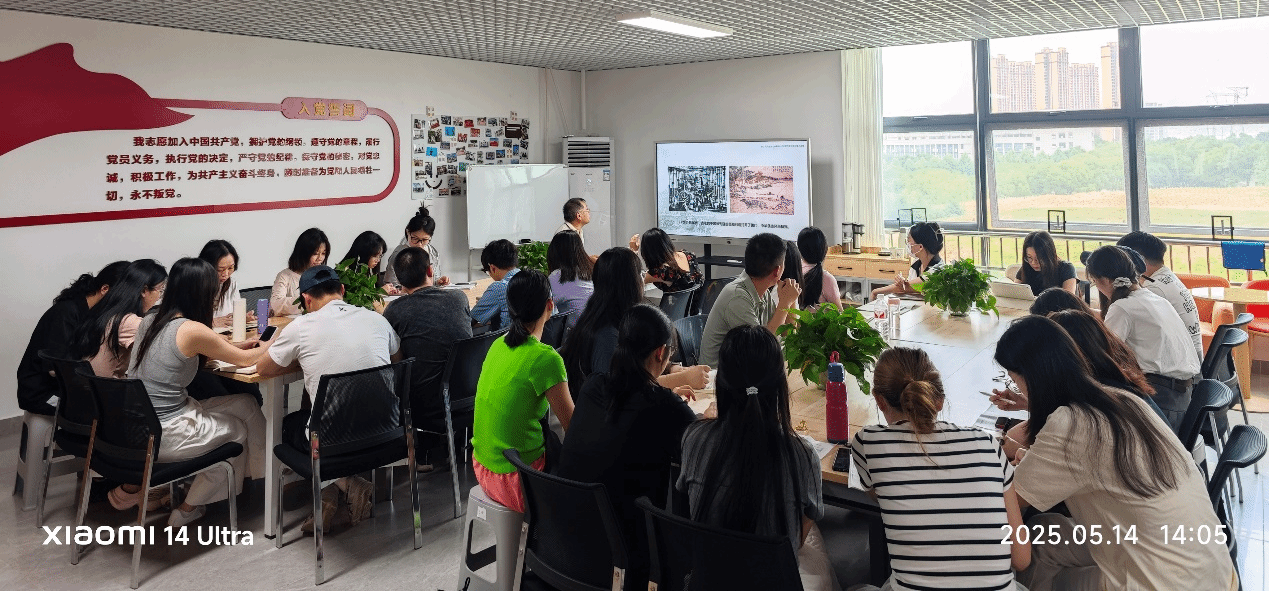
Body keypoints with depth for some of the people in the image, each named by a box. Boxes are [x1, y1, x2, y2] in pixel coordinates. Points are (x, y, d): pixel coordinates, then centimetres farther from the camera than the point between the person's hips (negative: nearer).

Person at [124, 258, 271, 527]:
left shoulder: (150, 321, 3)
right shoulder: (192, 330, -19)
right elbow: (244, 360, -6)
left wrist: (234, 346, 20)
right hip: (162, 437, -7)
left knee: (245, 404, 14)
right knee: (238, 428, 18)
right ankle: (187, 509, 27)